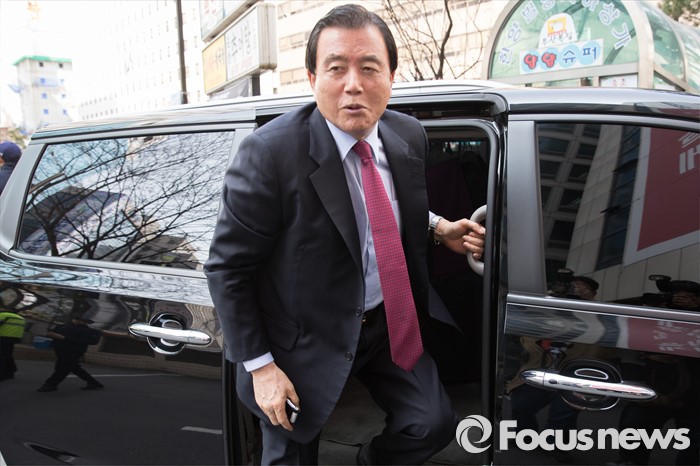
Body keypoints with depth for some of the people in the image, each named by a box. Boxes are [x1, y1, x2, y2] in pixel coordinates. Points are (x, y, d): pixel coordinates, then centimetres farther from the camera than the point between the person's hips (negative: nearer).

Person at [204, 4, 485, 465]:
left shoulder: (409, 135, -6)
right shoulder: (270, 153, -24)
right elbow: (227, 268, -17)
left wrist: (438, 227, -4)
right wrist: (260, 365, -15)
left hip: (389, 321, 5)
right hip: (307, 338, -4)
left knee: (435, 423, 4)